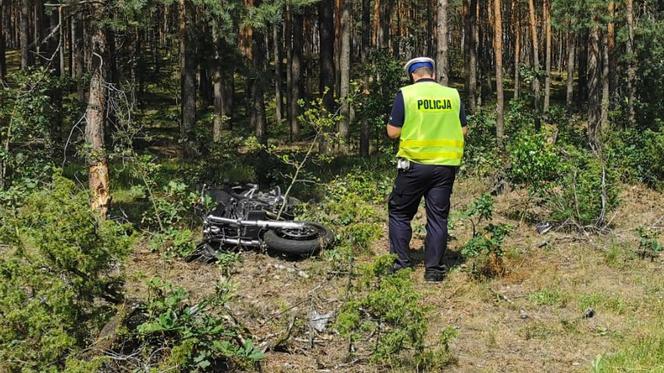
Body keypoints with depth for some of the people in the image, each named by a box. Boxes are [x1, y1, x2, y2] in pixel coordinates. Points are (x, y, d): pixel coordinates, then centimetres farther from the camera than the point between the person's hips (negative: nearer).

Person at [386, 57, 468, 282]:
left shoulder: (406, 94, -6)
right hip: (445, 166, 3)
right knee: (438, 217, 8)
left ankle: (401, 263, 10)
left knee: (400, 212, 13)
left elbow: (393, 132, -7)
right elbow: (464, 130, 8)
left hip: (414, 164, -2)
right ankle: (433, 270, 9)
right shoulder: (452, 95, 3)